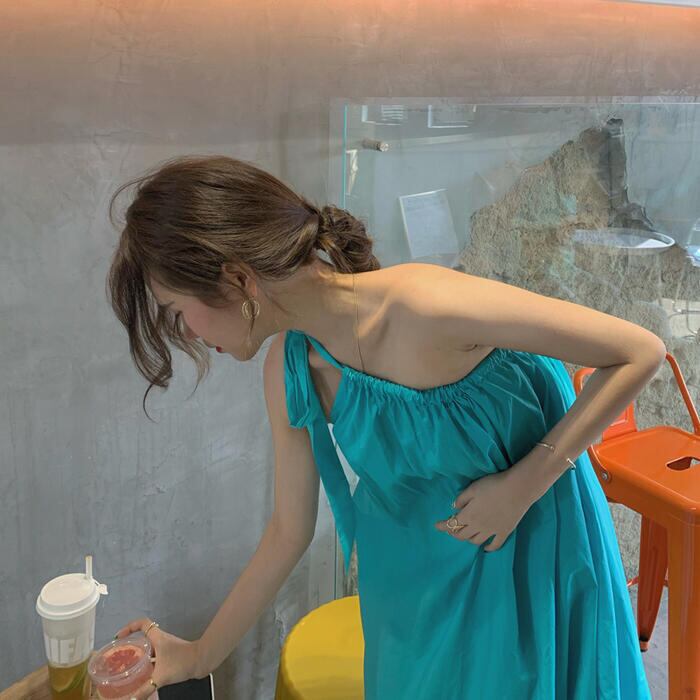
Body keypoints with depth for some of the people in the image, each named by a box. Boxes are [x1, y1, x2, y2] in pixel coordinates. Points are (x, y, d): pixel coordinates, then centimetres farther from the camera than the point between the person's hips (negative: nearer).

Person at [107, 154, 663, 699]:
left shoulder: (425, 304, -35)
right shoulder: (290, 371, -14)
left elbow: (642, 352, -27)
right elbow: (289, 532, -1)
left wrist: (522, 484, -26)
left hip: (532, 539, -4)